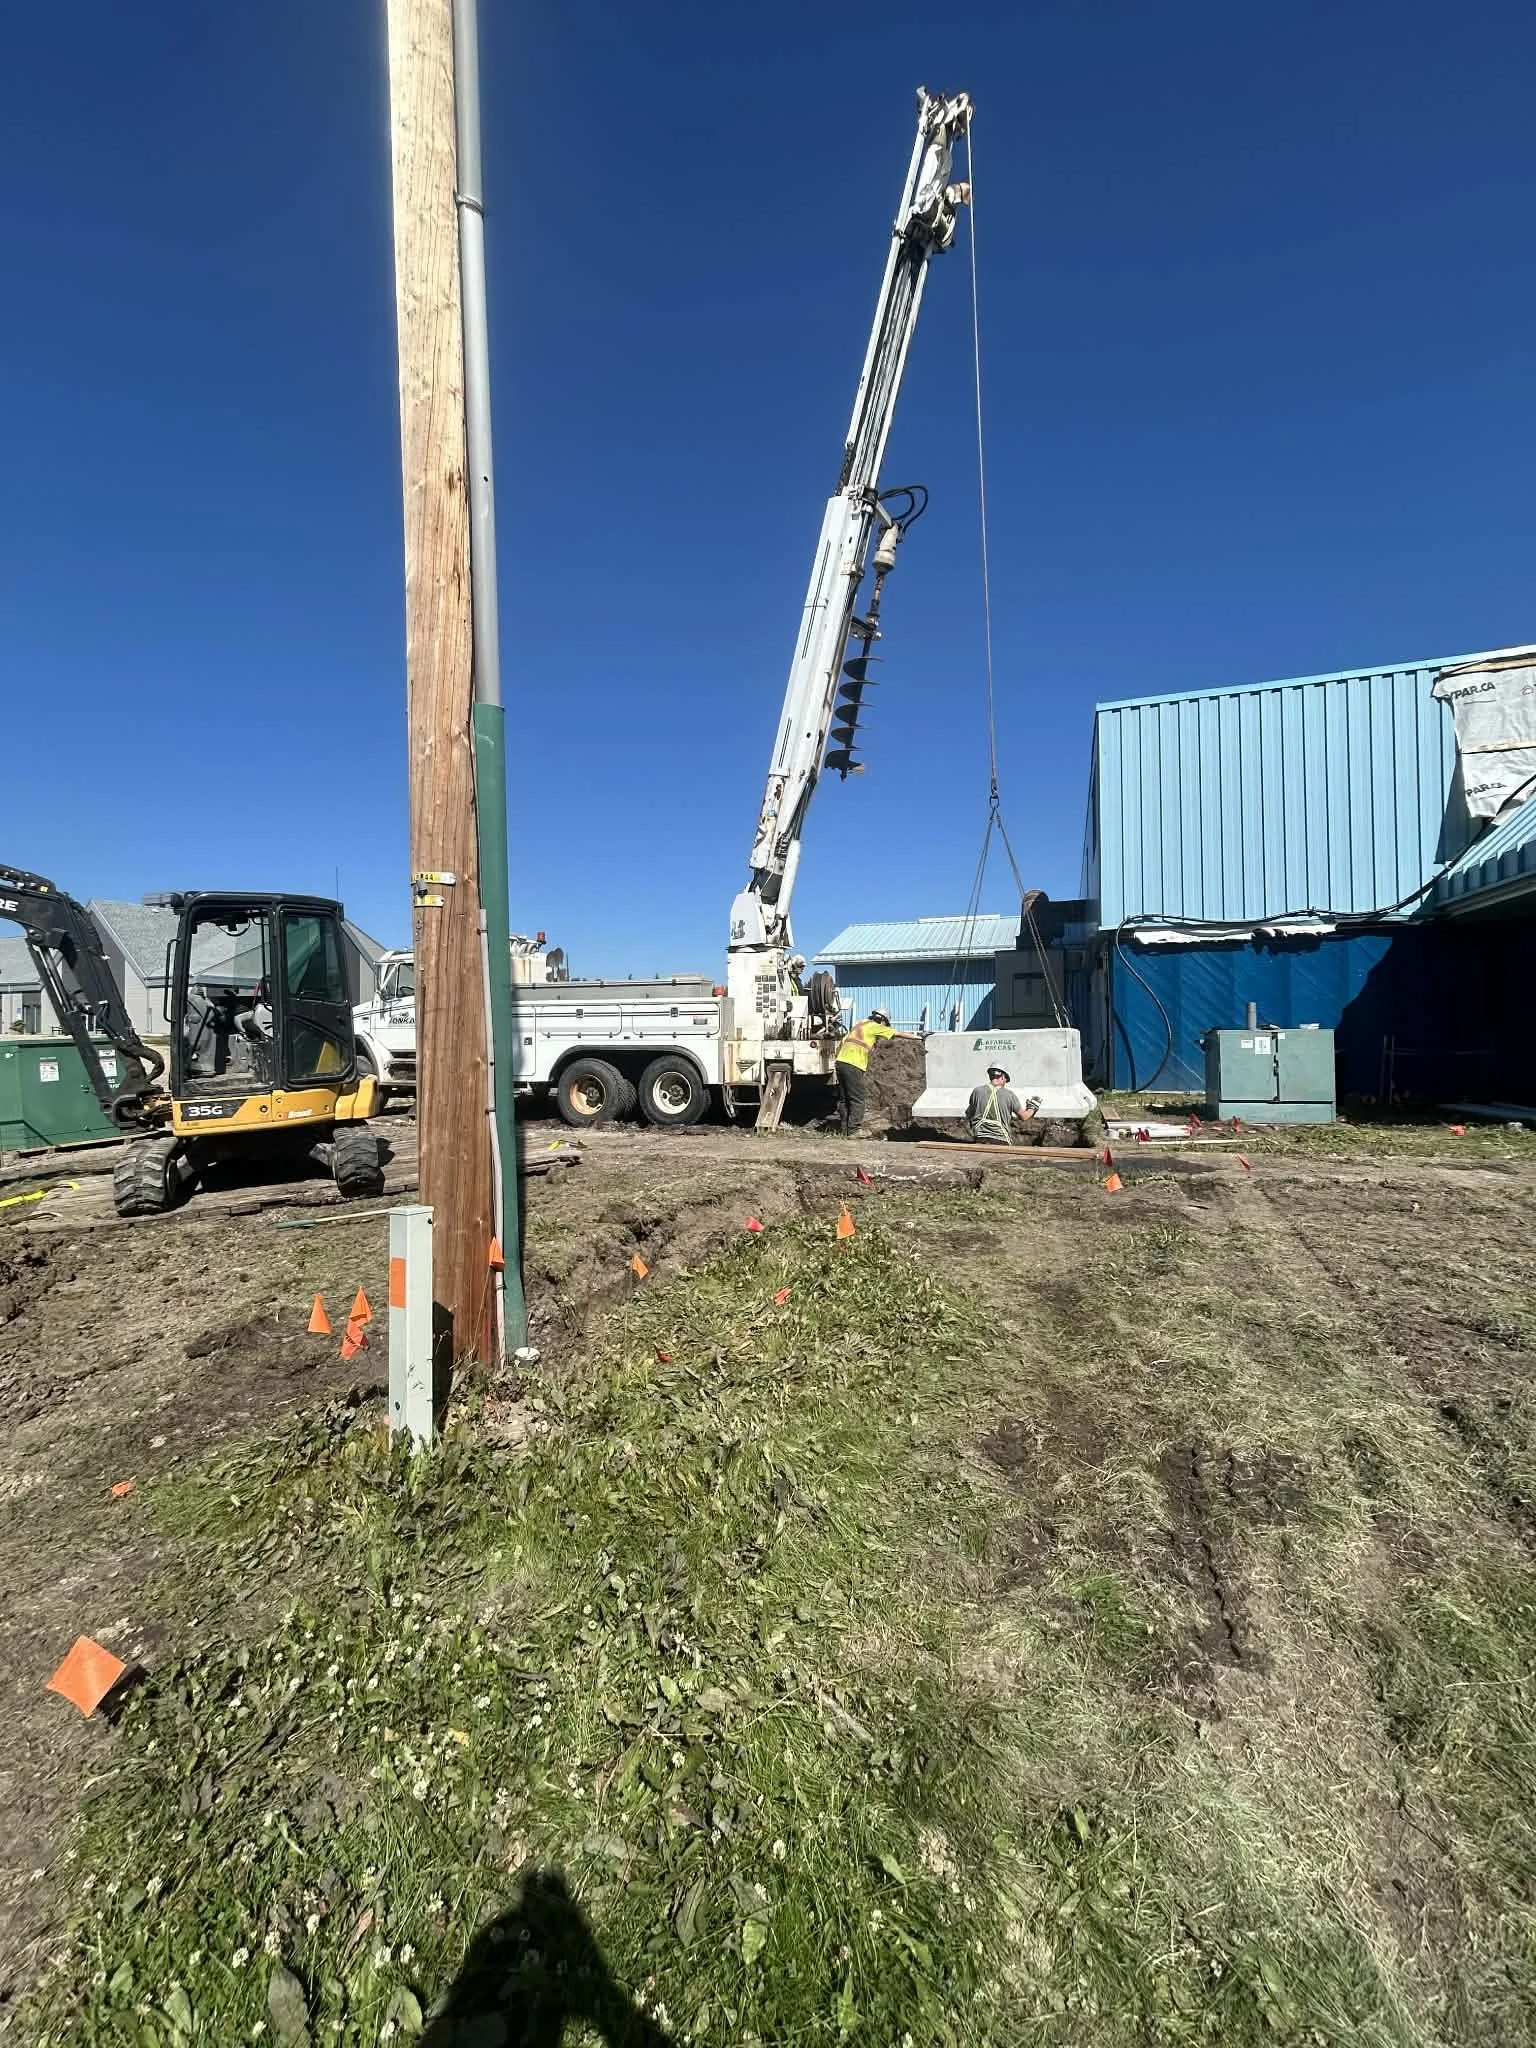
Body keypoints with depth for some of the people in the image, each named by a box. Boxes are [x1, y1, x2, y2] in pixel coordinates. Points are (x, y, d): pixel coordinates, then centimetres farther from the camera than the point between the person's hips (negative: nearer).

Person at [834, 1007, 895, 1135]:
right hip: (854, 1066, -8)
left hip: (841, 1061, 8)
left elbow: (842, 1043, 21)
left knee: (844, 1099, 12)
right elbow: (895, 1033, 4)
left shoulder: (859, 1025, 25)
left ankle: (844, 1130, 16)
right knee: (858, 1100, -1)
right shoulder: (874, 1026, 3)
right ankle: (853, 1132, -2)